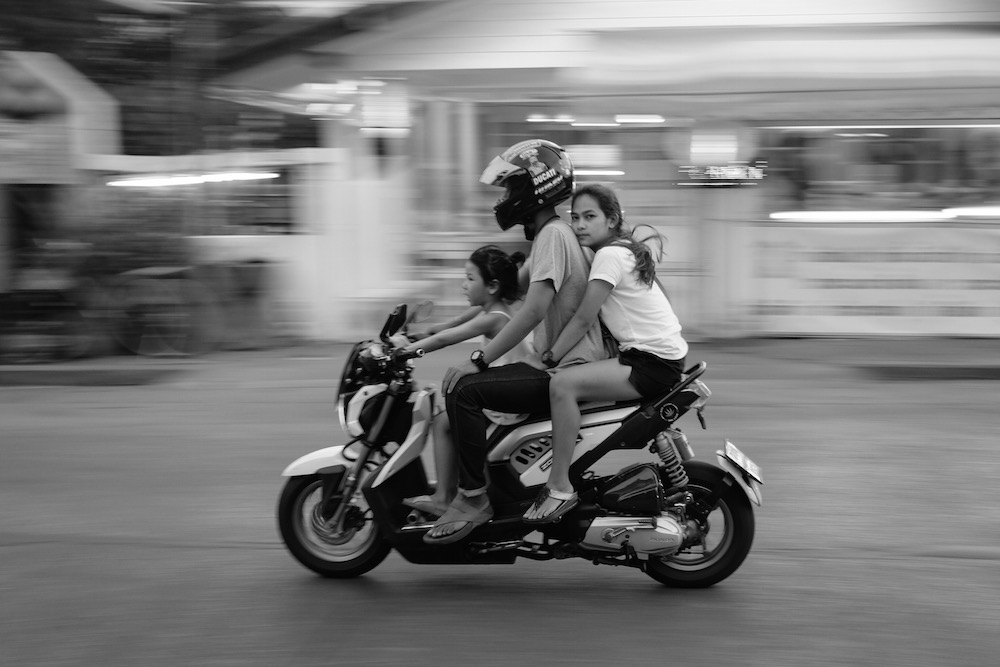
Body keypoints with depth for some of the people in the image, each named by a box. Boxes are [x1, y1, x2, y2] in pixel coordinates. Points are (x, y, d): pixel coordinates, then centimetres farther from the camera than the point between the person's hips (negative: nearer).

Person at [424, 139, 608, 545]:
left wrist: (478, 361, -24)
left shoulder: (553, 235, -14)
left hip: (566, 373, -11)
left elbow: (533, 310, -25)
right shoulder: (548, 235, 18)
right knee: (466, 388, 14)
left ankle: (473, 497, -14)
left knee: (465, 390, -21)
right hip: (553, 365, 11)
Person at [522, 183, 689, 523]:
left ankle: (560, 488, -20)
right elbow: (593, 318, 23)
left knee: (562, 385, -23)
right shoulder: (626, 250, 18)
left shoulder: (609, 255, -12)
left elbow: (584, 319, -13)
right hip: (664, 355, 11)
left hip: (653, 363, -11)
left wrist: (550, 355, -4)